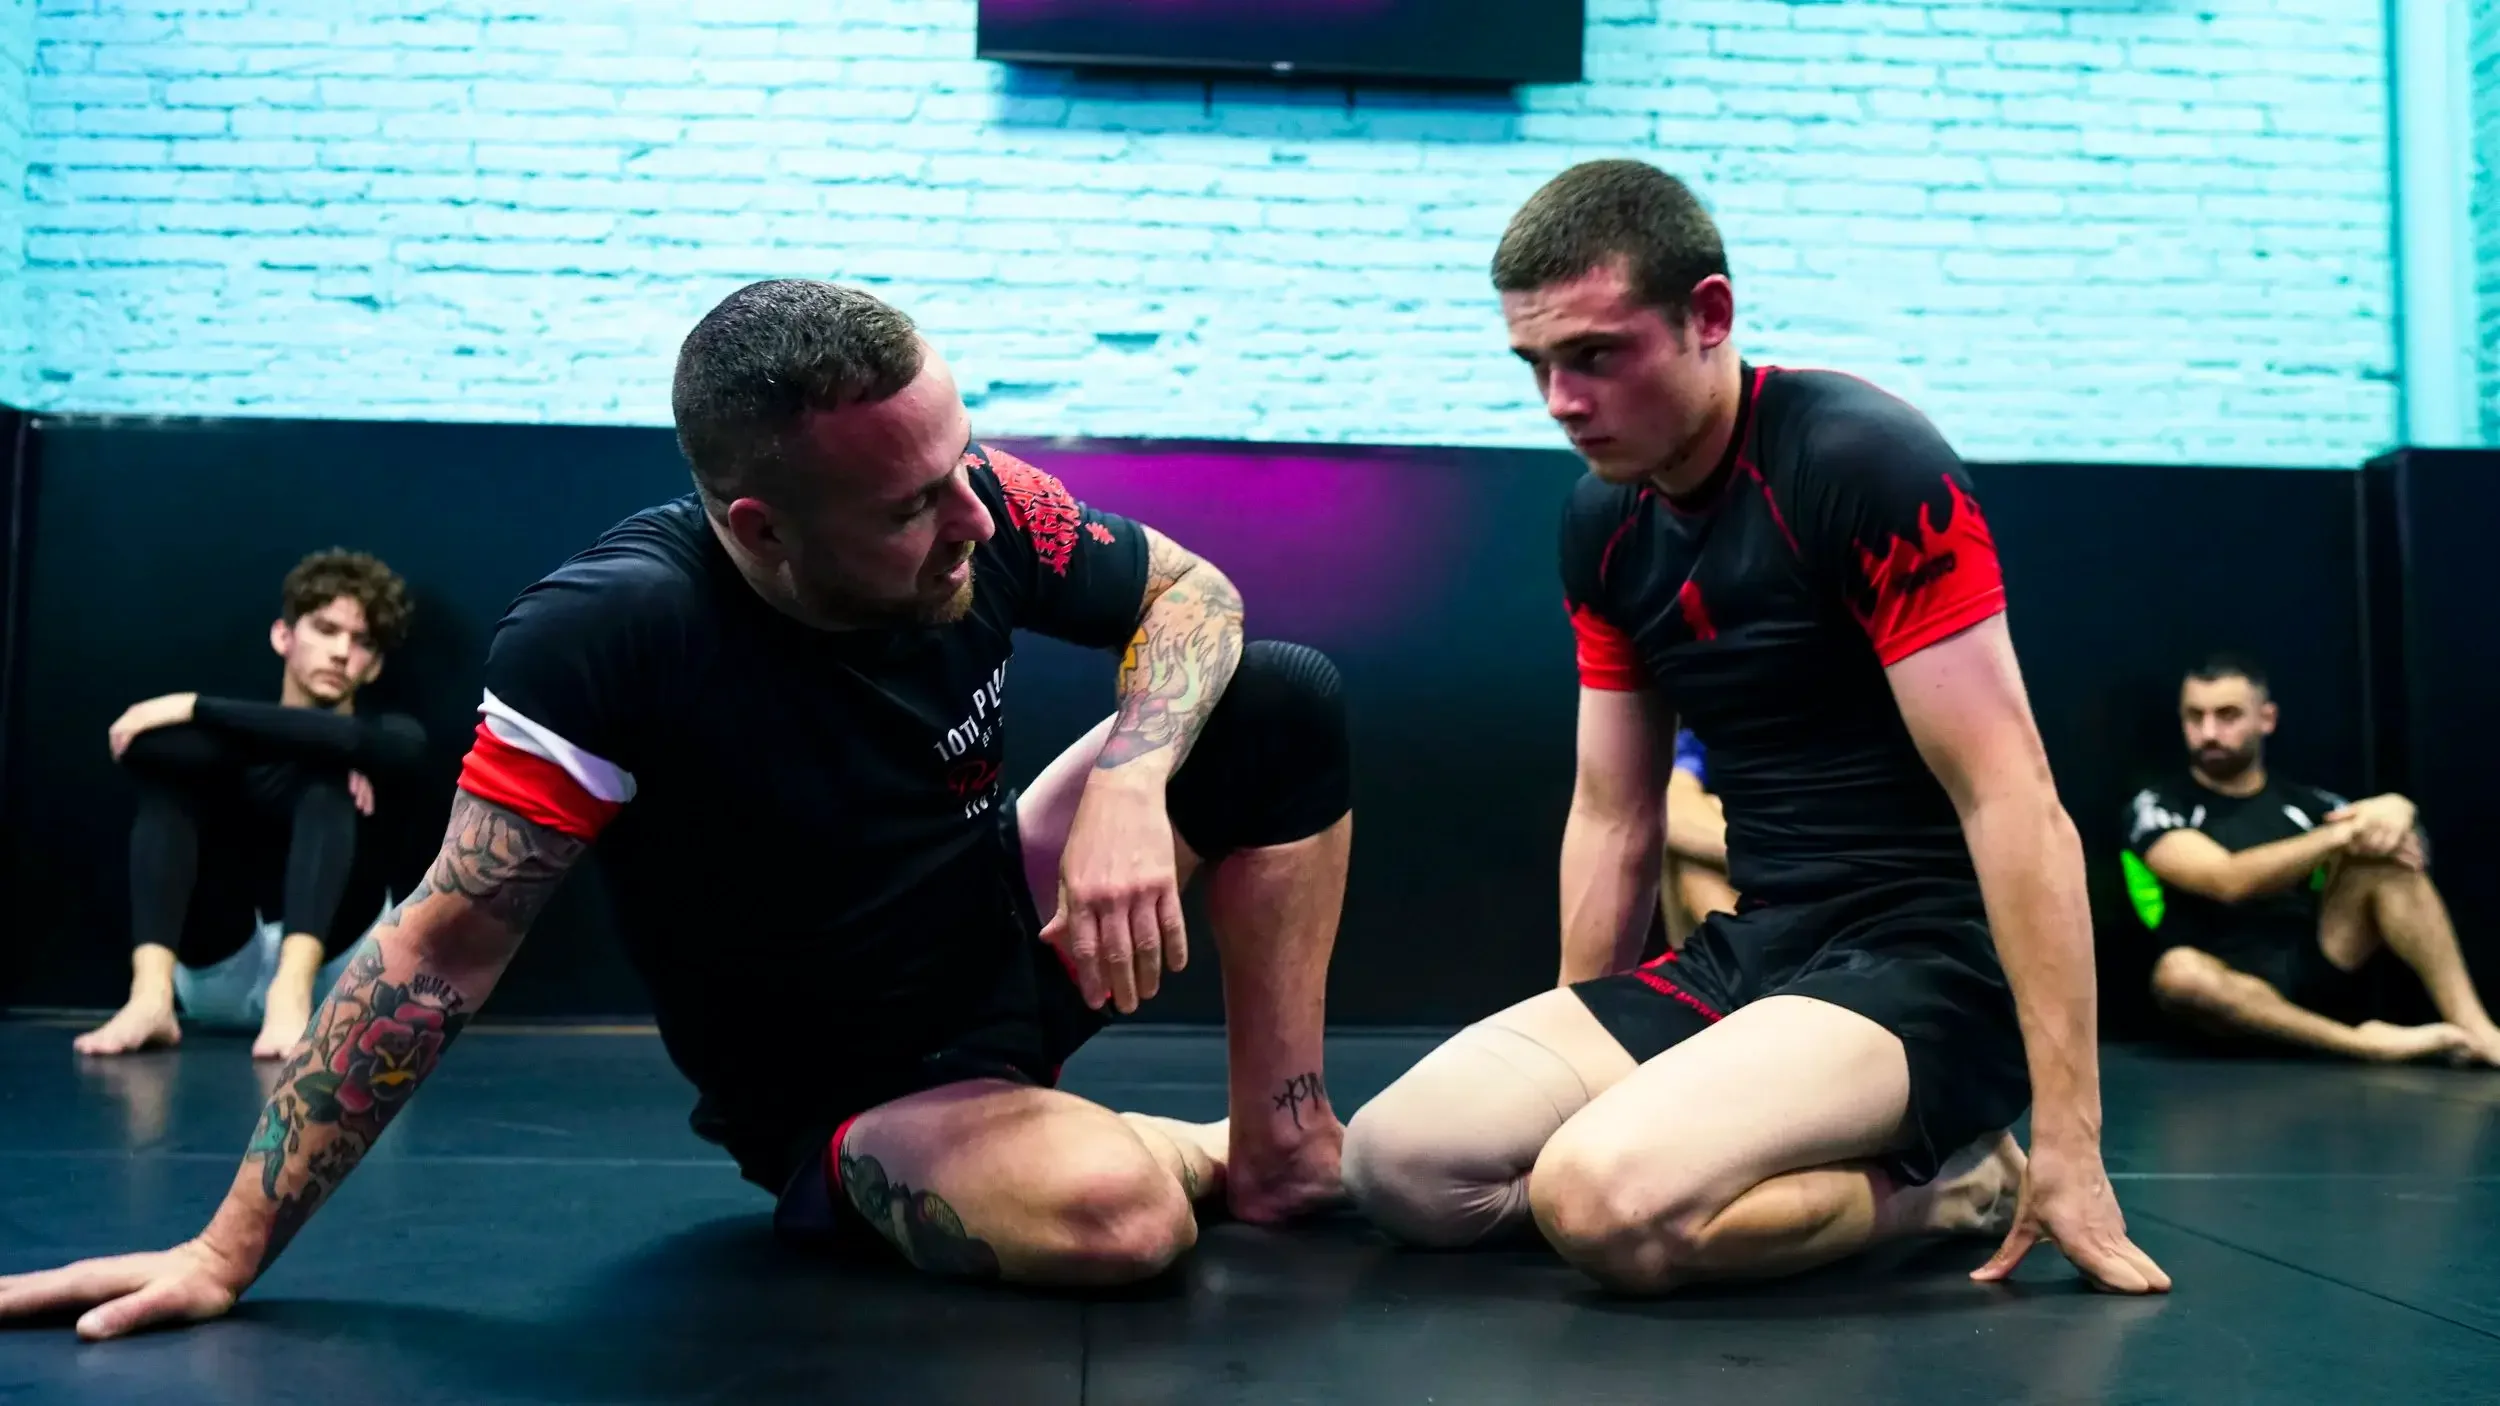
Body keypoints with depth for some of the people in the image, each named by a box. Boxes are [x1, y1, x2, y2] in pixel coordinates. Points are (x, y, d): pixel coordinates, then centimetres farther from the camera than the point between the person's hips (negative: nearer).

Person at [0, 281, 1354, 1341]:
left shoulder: (977, 502, -19)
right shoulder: (610, 637, -32)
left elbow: (1191, 594, -6)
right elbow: (443, 948, -25)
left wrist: (1127, 785, -27)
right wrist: (227, 1251, -22)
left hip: (1014, 932, 5)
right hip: (848, 1100, -5)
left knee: (1282, 699, -10)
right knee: (1114, 1213, -36)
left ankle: (1287, 1146, -1)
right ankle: (1207, 1155, 3)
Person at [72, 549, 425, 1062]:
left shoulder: (394, 737, 11)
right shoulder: (241, 741, 15)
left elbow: (345, 739, -16)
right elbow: (138, 745, -10)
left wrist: (193, 708, -14)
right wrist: (329, 762, -18)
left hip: (328, 971, -2)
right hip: (219, 971, 2)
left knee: (331, 781, -19)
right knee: (162, 753, -11)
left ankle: (292, 996, -43)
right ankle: (151, 993, -34)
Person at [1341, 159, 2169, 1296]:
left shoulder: (1864, 464, -15)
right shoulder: (1602, 521, 8)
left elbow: (2013, 800, -19)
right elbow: (1612, 818, 15)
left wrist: (2068, 1135, -22)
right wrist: (1567, 1062, 16)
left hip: (1926, 963, -8)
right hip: (1747, 952, 8)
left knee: (1602, 1199, -31)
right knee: (1397, 1162, -8)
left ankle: (1940, 1180, -3)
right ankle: (1847, 1163, 4)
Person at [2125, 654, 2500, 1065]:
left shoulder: (2306, 803, 15)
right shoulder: (2157, 807, 1)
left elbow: (2410, 856, 4)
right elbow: (2229, 881, -17)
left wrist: (2396, 811, -18)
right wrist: (2341, 834, -17)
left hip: (2322, 981, 4)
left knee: (2383, 852, -15)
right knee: (2180, 972, -38)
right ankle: (2368, 1044, -33)